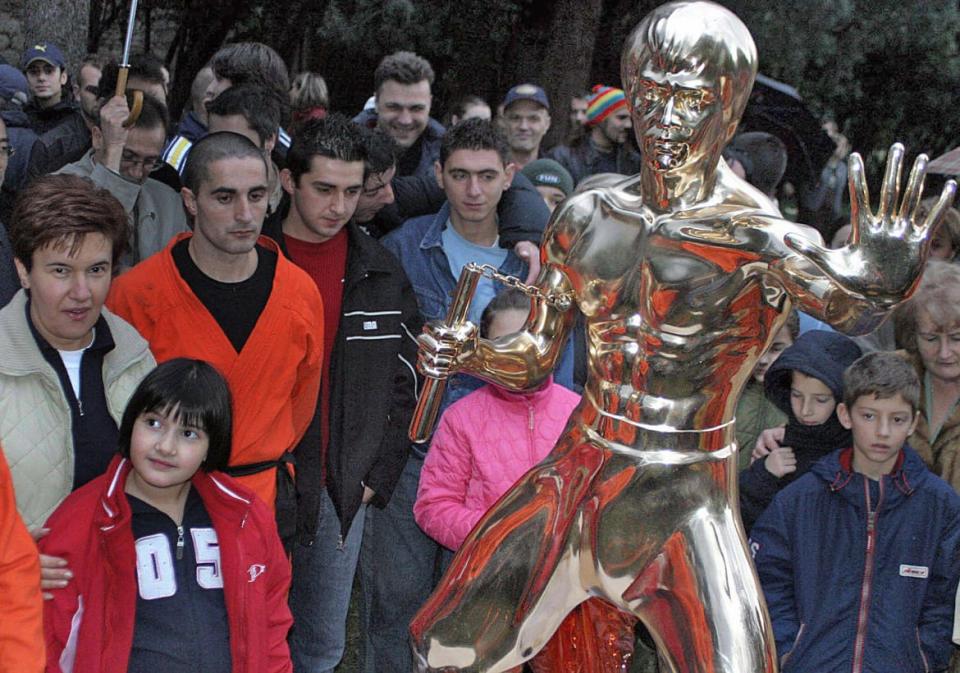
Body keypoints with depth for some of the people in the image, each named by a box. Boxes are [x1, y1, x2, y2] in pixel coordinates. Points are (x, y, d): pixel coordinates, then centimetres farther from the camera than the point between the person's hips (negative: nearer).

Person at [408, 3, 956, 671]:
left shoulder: (758, 239, -12)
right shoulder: (588, 218, 4)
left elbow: (849, 305, -30)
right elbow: (534, 359, 12)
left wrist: (878, 280, -52)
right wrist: (467, 354, -8)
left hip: (684, 504, -4)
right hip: (573, 477, 5)